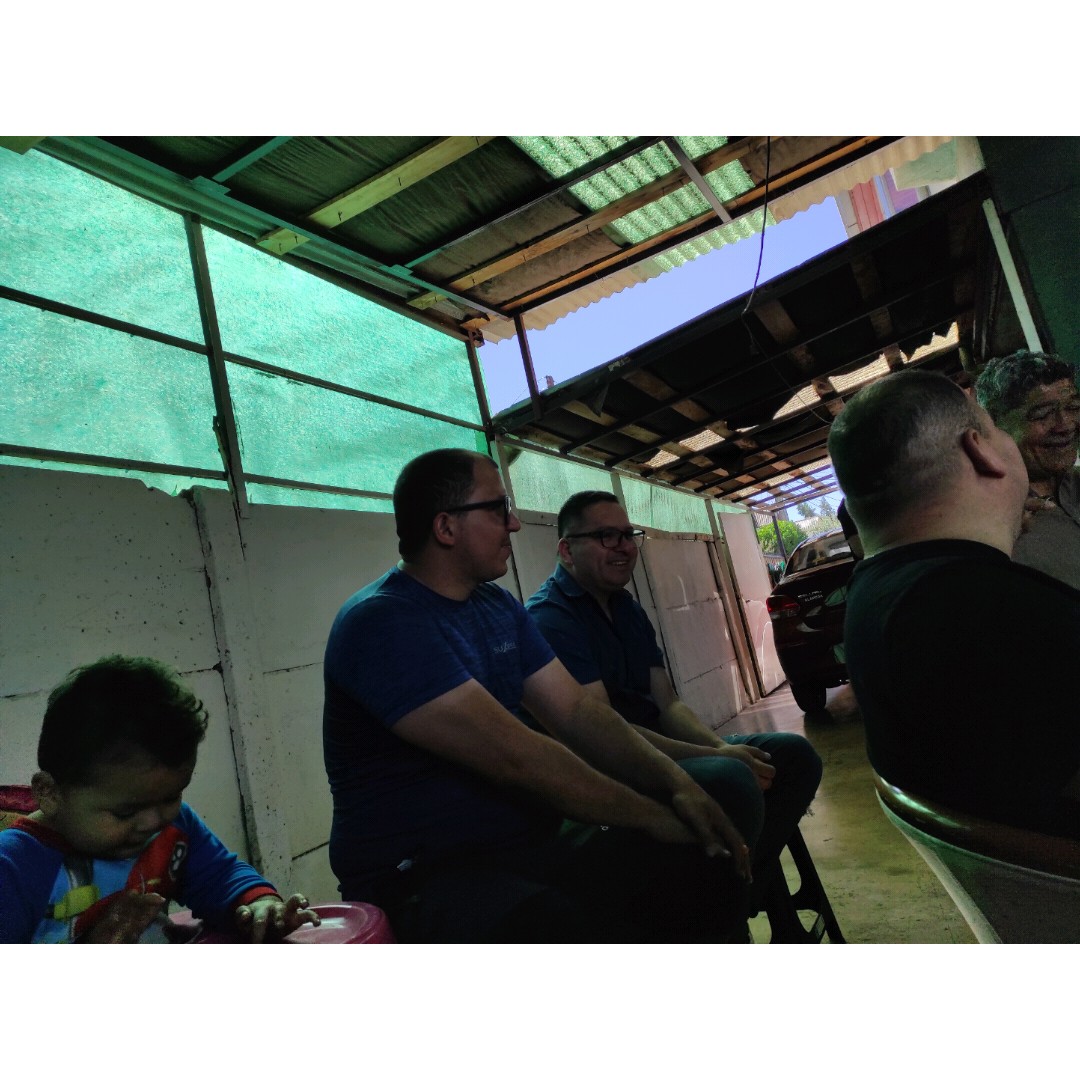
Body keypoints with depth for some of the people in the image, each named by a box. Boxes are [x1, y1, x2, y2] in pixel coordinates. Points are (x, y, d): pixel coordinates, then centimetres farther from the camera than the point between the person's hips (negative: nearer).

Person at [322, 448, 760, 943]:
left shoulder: (500, 606, 11)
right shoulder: (380, 622, -17)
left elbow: (576, 711, 6)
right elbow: (514, 756, -23)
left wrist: (674, 782, -10)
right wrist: (656, 818, -16)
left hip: (531, 844, 8)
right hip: (421, 879, -8)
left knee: (705, 863, -7)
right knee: (576, 930, -38)